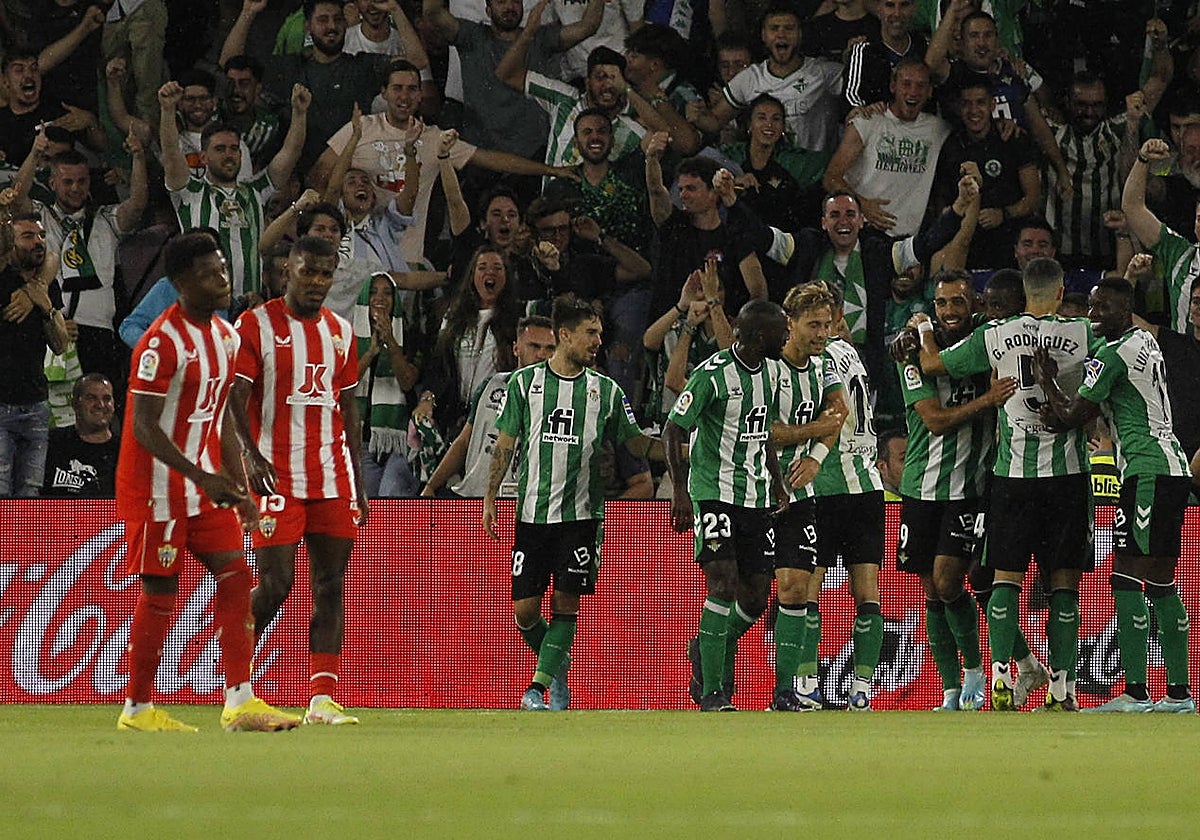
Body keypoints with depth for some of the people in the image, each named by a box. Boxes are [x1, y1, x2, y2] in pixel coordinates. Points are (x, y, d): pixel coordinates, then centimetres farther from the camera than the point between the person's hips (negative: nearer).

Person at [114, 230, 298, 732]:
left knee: (236, 577, -3)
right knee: (160, 592, -2)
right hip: (159, 486, -8)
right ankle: (137, 709, 9)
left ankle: (240, 702, -5)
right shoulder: (163, 342, -17)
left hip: (206, 482, 8)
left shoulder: (226, 335, 9)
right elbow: (144, 426, -20)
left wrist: (237, 488, 13)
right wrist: (202, 478, -28)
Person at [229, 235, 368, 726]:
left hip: (332, 478, 5)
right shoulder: (257, 325, -2)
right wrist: (251, 455, -24)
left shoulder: (341, 331, 14)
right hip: (277, 477, -5)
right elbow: (235, 399, -9)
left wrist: (357, 482, 15)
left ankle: (322, 698, -2)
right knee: (276, 583, -9)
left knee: (330, 584, -1)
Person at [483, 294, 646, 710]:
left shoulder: (606, 390, 6)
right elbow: (505, 445, 7)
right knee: (525, 610, -1)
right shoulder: (524, 382, 4)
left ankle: (538, 689, -5)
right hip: (532, 514, 0)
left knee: (566, 605, -8)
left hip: (581, 515, 0)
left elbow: (636, 443, 11)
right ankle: (558, 666, 25)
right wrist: (490, 498, 1)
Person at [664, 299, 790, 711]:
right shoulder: (712, 374, -13)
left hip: (756, 496, 7)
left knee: (756, 597, 4)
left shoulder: (770, 372, 10)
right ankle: (712, 691, -13)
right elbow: (672, 430, -10)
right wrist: (680, 491, -17)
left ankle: (712, 649, 33)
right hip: (714, 490, -7)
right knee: (723, 583, -17)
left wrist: (777, 483, 20)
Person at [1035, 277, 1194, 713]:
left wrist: (1046, 380, 7)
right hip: (1173, 468, 10)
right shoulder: (1146, 341, 18)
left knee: (1126, 578, -11)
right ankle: (1178, 693, 14)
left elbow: (1073, 414, -8)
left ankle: (1135, 693, -16)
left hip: (1148, 472, -10)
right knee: (1161, 583, 13)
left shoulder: (1113, 354, -11)